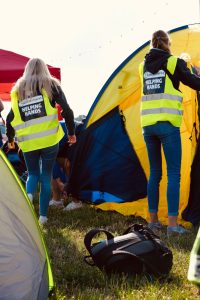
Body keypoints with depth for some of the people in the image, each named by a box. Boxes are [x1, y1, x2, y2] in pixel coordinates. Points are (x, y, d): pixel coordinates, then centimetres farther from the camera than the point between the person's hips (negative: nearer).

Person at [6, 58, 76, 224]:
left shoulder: (18, 89, 12)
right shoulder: (51, 84, 4)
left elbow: (10, 118, 13)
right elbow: (67, 110, -3)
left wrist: (10, 139, 27)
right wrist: (71, 132, 9)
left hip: (27, 142, 2)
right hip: (49, 139, -2)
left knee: (33, 173, 18)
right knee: (46, 176, 11)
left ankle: (28, 195, -14)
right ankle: (43, 216, 10)